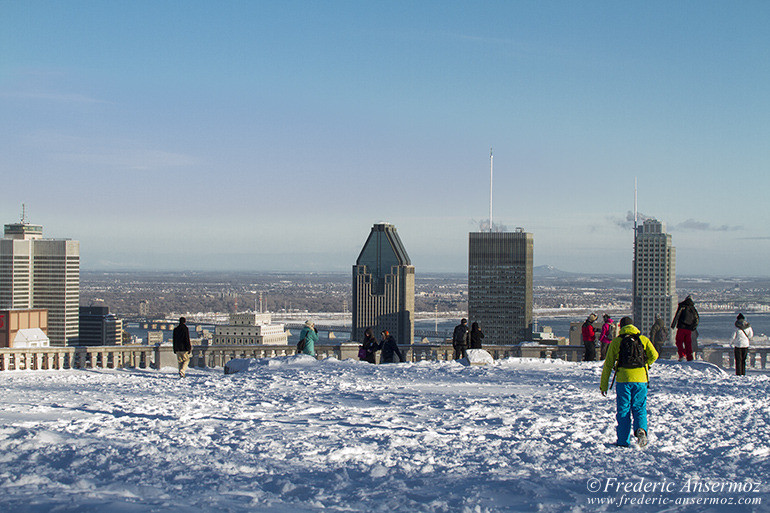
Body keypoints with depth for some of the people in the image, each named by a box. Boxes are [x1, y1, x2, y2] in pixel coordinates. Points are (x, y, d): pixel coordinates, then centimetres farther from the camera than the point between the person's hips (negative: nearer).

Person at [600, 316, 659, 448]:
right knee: (639, 408, 8)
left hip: (623, 379, -1)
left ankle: (623, 441, 3)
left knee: (623, 410, 6)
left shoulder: (616, 341, 7)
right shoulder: (643, 339, 9)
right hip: (640, 379, 1)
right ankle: (641, 429, -21)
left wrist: (604, 385, 8)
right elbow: (654, 355, -5)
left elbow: (608, 364, 4)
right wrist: (645, 364, 16)